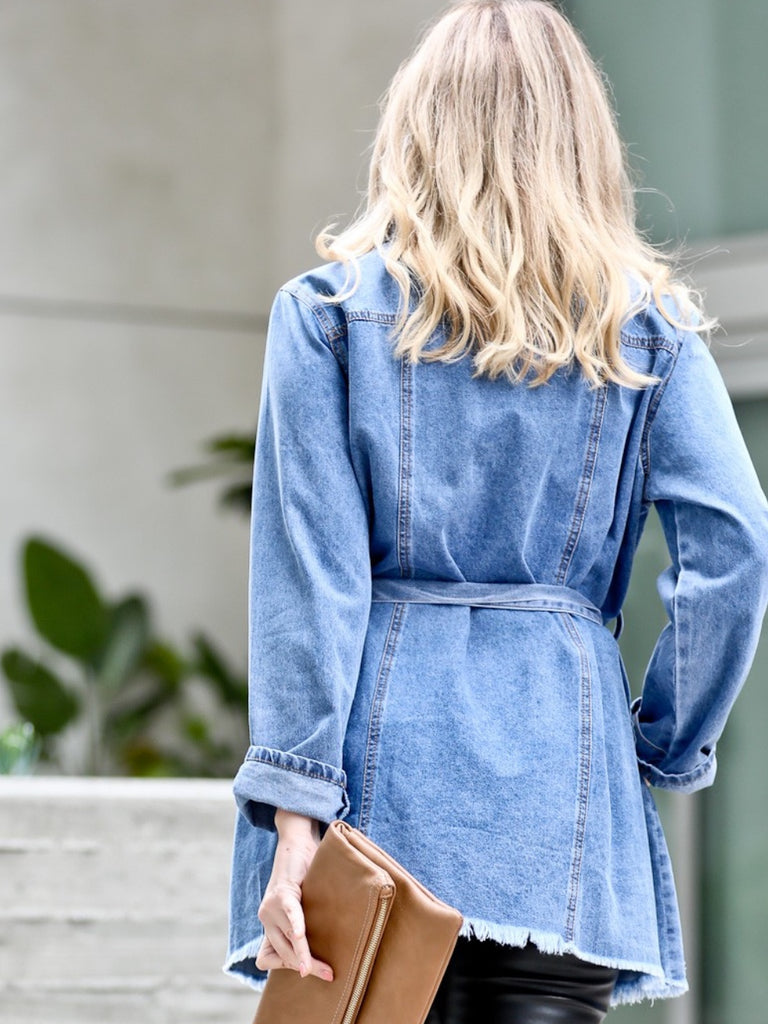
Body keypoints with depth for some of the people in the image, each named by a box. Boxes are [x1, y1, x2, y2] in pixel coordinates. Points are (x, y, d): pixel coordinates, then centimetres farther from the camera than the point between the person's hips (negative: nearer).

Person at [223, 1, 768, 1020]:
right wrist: (666, 745, 10)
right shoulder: (648, 322, 7)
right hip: (562, 786, 1)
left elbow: (309, 577, -4)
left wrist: (294, 815, -6)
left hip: (385, 765, -1)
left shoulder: (329, 308, 3)